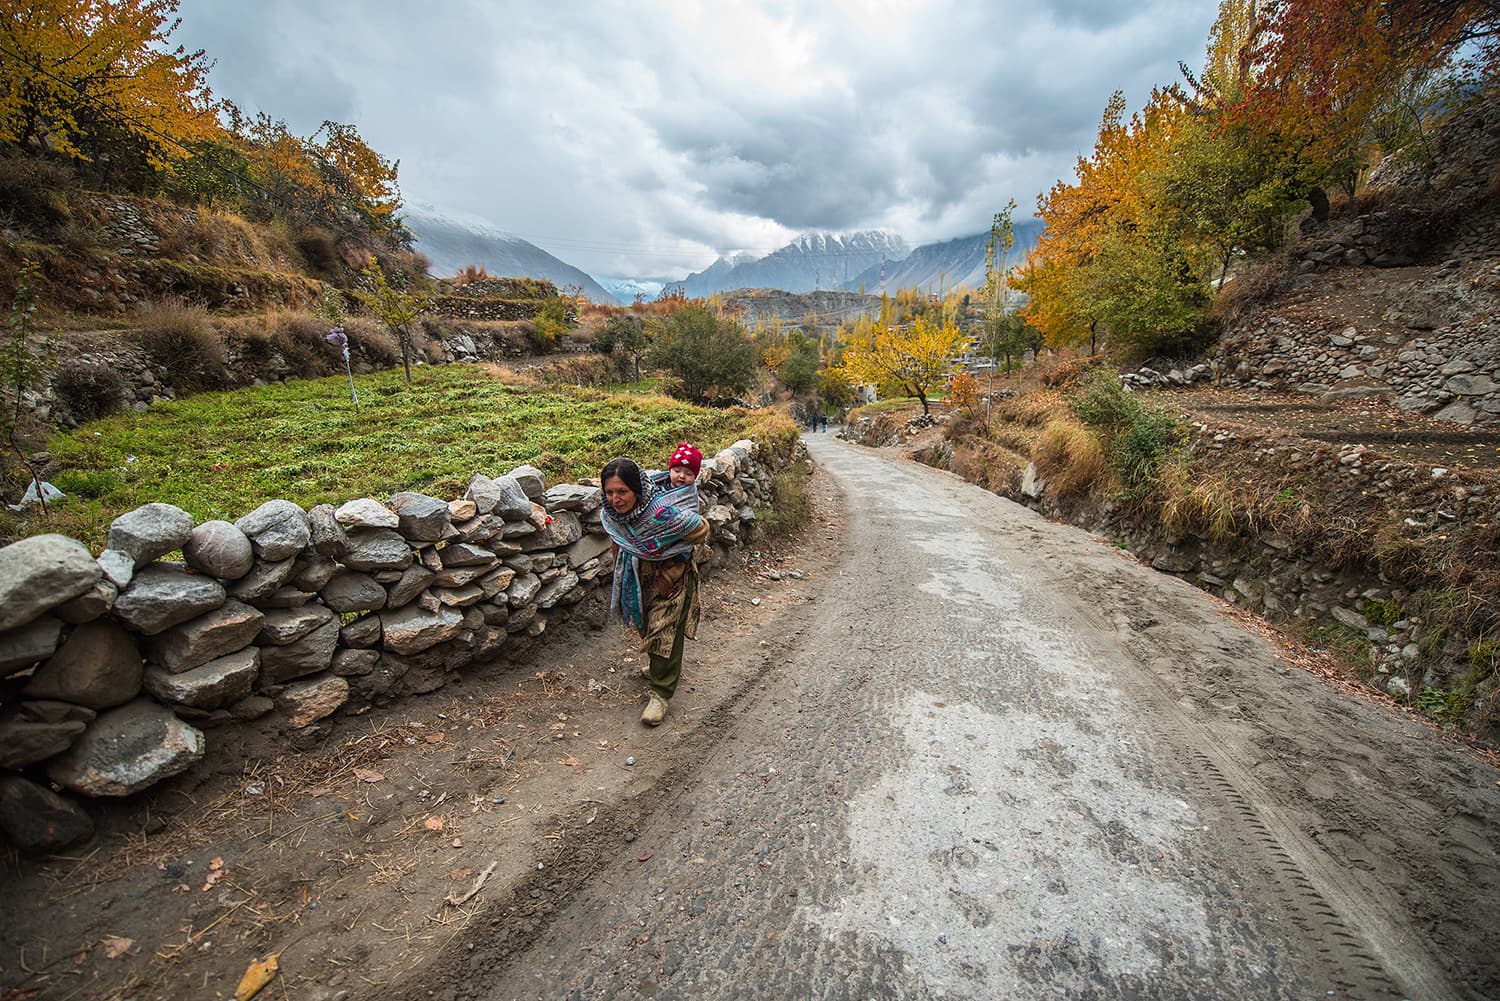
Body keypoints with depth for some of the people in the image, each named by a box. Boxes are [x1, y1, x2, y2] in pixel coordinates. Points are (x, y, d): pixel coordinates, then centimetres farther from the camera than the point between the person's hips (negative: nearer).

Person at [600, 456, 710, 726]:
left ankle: (661, 693, 16)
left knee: (664, 633, -1)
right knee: (646, 626, 23)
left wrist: (668, 549, -10)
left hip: (671, 576, -6)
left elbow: (700, 530, -21)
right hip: (638, 577, 6)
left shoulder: (663, 512, -37)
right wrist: (621, 578, 16)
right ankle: (661, 666, 51)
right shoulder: (611, 514, -17)